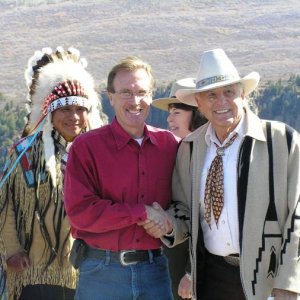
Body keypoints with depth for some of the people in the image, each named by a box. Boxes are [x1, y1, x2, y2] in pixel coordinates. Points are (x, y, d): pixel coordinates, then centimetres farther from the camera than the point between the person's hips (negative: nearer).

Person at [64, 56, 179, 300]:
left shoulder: (170, 145, 7)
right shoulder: (86, 147, -4)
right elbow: (80, 211, -13)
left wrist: (168, 219, -10)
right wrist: (141, 213, -14)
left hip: (155, 269, 3)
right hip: (102, 273, -3)